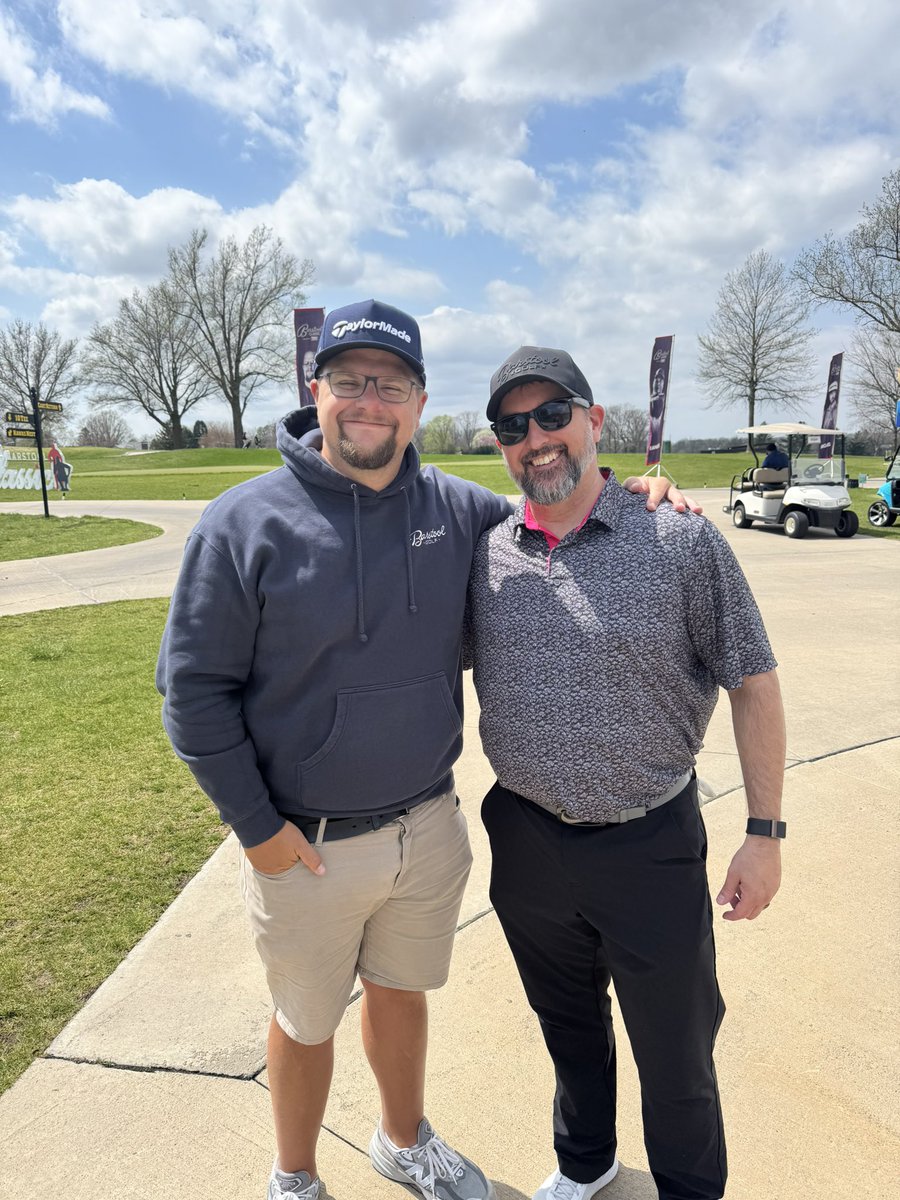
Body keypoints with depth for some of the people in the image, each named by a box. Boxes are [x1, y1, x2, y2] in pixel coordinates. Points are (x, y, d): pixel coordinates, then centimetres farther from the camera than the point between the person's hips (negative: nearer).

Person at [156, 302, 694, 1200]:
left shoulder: (454, 508, -4)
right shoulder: (245, 523, -16)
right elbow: (193, 686, -11)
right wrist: (255, 825, -11)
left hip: (429, 825, 4)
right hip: (306, 846, -3)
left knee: (401, 992, 26)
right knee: (306, 1024, 20)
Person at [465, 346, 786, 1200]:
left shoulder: (683, 542, -12)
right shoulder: (483, 555, -3)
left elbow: (753, 683, -7)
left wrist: (764, 833, -7)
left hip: (650, 847, -3)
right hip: (525, 842, 4)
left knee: (675, 1050, 17)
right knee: (567, 1027, 27)